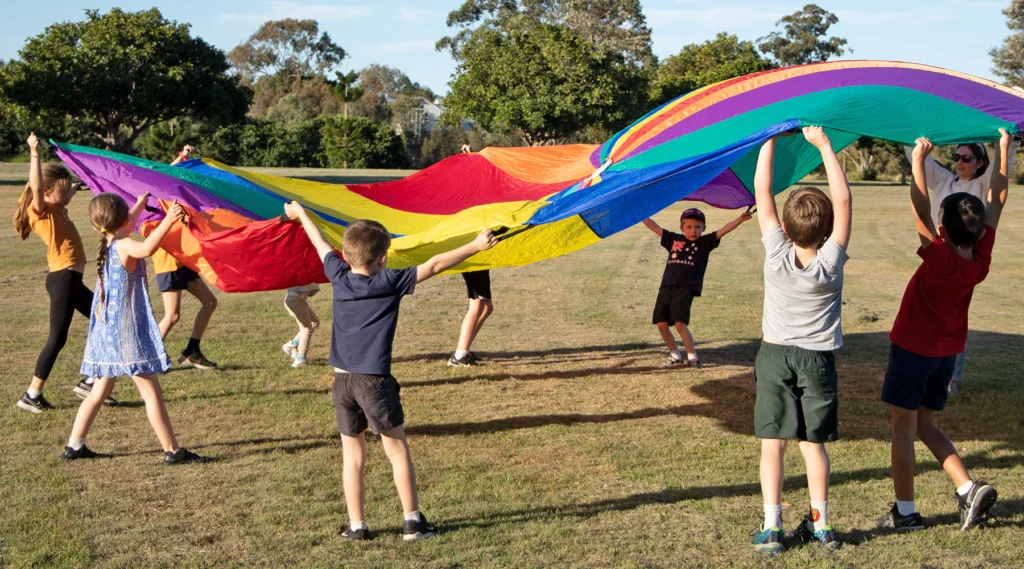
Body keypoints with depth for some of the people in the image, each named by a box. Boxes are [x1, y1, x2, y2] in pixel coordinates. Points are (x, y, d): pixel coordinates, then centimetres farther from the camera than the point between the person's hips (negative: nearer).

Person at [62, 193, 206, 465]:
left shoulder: (107, 244, 9)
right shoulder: (125, 246, -16)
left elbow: (124, 227, 33)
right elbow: (146, 248, -41)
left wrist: (139, 206, 49)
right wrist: (167, 221, -46)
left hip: (106, 331, 9)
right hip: (129, 331, -9)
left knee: (100, 391, 19)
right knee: (152, 393, -3)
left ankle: (74, 445, 24)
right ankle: (172, 451, 0)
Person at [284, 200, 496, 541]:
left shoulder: (338, 276, 5)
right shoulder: (390, 282, -7)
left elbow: (321, 245, 21)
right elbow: (434, 265, -7)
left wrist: (301, 215, 38)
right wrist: (475, 246, -2)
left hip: (342, 381, 4)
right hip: (374, 381, -4)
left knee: (353, 454, 11)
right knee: (397, 450, 8)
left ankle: (356, 526, 13)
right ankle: (412, 521, 11)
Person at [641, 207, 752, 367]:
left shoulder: (705, 242, 9)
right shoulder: (673, 239, 17)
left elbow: (724, 230, -1)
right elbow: (653, 226, 20)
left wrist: (740, 219, -13)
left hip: (686, 289, -4)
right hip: (666, 287, 4)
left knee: (680, 323, -16)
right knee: (661, 323, 2)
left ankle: (692, 357, -3)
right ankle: (675, 355, 21)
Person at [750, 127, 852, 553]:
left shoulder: (777, 254, -15)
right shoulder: (831, 261, -15)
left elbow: (762, 188, -12)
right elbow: (843, 199, -9)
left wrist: (773, 135, -7)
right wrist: (823, 143, -8)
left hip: (775, 354, -1)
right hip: (817, 359, 1)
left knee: (772, 443, 3)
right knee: (814, 443, 10)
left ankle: (771, 527, 0)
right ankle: (819, 524, 14)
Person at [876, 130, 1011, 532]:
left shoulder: (941, 261, -25)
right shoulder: (981, 261, -9)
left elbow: (920, 211, -30)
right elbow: (996, 204, -1)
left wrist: (919, 160, -26)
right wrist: (1004, 152, 4)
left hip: (912, 349, -6)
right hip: (947, 351, 6)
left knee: (904, 428, 3)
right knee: (926, 425, 18)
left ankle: (904, 512, 8)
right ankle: (969, 488, 4)